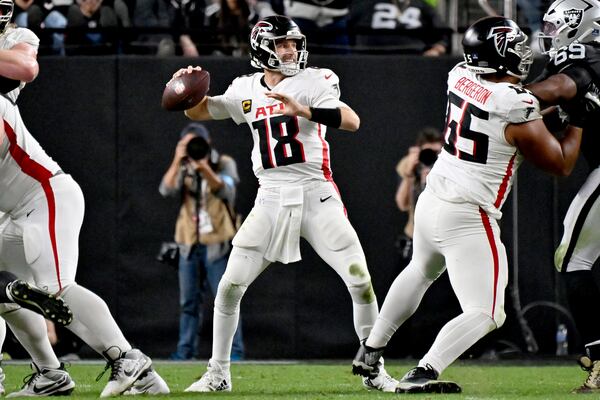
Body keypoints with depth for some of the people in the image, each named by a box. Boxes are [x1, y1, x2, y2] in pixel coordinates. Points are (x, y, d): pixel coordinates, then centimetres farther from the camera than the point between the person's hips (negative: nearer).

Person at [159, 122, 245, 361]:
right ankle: (186, 349, 12)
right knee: (189, 301, 7)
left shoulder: (224, 164, -1)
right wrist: (177, 161, -21)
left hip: (217, 243, -4)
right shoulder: (183, 169, 7)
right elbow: (166, 190, -10)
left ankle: (234, 350, -2)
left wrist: (204, 168, -34)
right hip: (190, 243, 4)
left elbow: (225, 191, -20)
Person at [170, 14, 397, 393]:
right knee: (229, 287, -3)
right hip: (271, 201, 3)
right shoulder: (246, 91, 9)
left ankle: (374, 371, 9)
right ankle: (218, 373, 11)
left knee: (361, 281, -8)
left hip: (317, 197, -3)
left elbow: (352, 121, -17)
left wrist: (301, 110, -30)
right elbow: (198, 111, 22)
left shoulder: (313, 82, -3)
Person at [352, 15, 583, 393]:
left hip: (431, 203, 8)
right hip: (468, 219, -8)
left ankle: (370, 353, 45)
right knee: (485, 315, -4)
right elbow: (561, 164, -5)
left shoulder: (461, 78, 0)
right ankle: (422, 374, -22)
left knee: (421, 272, 35)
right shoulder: (517, 110, -18)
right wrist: (577, 123, 8)